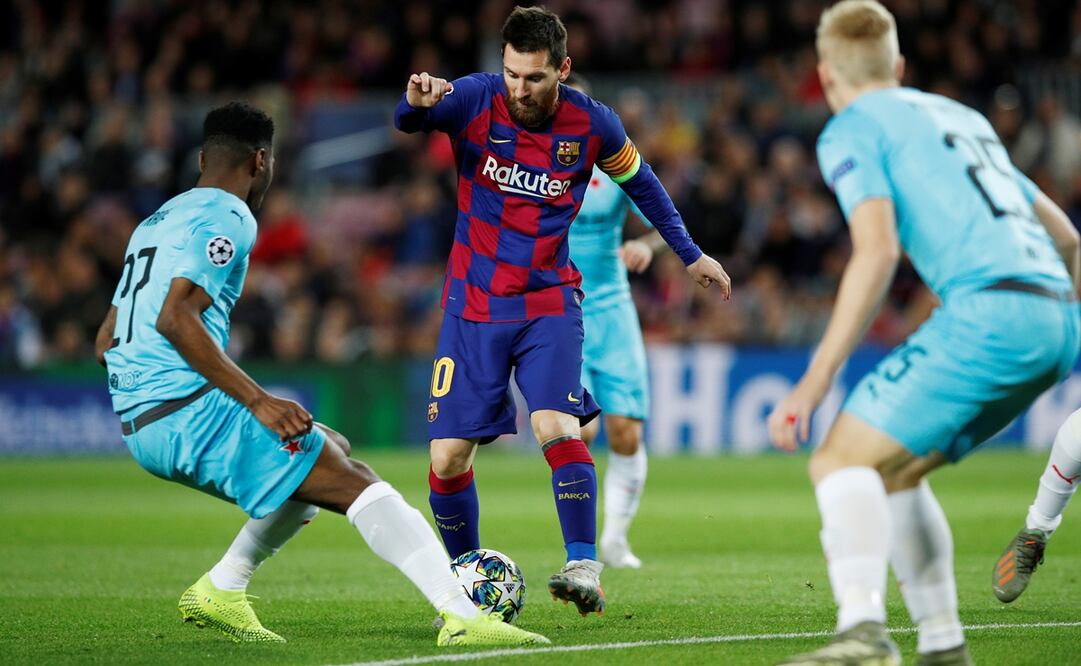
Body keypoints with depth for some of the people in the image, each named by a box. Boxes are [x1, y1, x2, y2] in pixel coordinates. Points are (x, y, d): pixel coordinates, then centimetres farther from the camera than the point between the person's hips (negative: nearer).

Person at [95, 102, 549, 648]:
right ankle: (462, 617, -26)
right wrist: (257, 401, -21)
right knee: (355, 482, -12)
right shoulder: (227, 218, -6)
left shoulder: (155, 221, 22)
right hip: (188, 409, -9)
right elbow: (174, 317, -20)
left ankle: (220, 591, 15)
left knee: (330, 452, 23)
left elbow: (105, 341, 22)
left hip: (138, 429, 9)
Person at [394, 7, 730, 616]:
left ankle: (585, 568, -22)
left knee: (556, 425, -25)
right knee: (448, 459, -3)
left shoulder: (593, 125, -6)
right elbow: (409, 121, -28)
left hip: (549, 303, -1)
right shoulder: (475, 100, -10)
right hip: (473, 306, 1)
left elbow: (640, 181, 13)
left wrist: (690, 255, 18)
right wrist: (417, 102, -52)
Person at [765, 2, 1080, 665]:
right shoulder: (962, 117, 28)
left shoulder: (852, 129, 5)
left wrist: (815, 381, -12)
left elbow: (877, 250, -11)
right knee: (892, 470, 19)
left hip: (989, 308, -8)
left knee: (843, 460, -9)